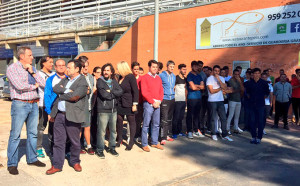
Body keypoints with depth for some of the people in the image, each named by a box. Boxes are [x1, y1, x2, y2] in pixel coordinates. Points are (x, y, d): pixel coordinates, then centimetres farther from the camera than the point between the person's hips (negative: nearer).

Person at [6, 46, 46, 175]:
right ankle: (12, 164, 10)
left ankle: (32, 159, 27)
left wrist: (32, 72, -8)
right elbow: (19, 86, -19)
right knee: (15, 135, -1)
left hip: (34, 104, 6)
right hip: (20, 104, -6)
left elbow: (43, 83, 4)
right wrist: (34, 85, -5)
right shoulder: (12, 68, -6)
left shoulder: (32, 68, 13)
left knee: (33, 133, 13)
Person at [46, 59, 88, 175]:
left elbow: (74, 96, -18)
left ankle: (75, 162, 27)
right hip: (59, 114, 6)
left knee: (75, 141, 8)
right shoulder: (65, 80, 18)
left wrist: (60, 94, -4)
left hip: (72, 116, -5)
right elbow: (55, 88, 3)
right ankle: (57, 165, 16)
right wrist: (66, 91, -11)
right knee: (58, 141, 7)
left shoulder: (82, 82, -6)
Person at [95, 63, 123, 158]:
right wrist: (114, 94, -3)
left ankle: (112, 148, 27)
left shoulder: (114, 81, 12)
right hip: (103, 110, -5)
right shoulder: (100, 81, -3)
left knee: (113, 130, 12)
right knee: (101, 131, -2)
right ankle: (100, 150, 12)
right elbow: (104, 94, -15)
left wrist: (110, 91, -11)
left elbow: (120, 92, -2)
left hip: (113, 109, 5)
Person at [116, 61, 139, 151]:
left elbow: (135, 91, -12)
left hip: (129, 104, -7)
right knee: (119, 121, 8)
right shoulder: (120, 77, 12)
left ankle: (131, 142, 12)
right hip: (120, 104, 7)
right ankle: (119, 139, 23)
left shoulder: (131, 77, -9)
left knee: (131, 121, 4)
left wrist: (134, 104, -17)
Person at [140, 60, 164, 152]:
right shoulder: (145, 78, -2)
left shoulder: (158, 78, 16)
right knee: (146, 124, -3)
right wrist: (153, 102, -11)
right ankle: (144, 144, 5)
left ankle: (154, 142, 20)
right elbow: (144, 92, -9)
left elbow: (161, 91, 15)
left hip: (157, 104, 6)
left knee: (156, 124, 9)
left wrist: (159, 101, -1)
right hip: (148, 104, -6)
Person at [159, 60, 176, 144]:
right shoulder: (161, 75, -6)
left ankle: (167, 135, 22)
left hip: (172, 99, 7)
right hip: (164, 99, -6)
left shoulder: (174, 76, 13)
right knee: (164, 118, -10)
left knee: (170, 118, 12)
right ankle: (163, 138, -8)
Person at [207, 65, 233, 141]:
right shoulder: (210, 79, -2)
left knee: (223, 118, 2)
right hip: (212, 101, -4)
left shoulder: (222, 78, 13)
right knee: (213, 118, 2)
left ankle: (224, 135, 9)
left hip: (221, 100, 4)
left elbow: (225, 88, -2)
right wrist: (221, 88, 0)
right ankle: (213, 134, 14)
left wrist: (219, 80, -9)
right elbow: (212, 91, -11)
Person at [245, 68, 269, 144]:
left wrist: (262, 98, 8)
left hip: (260, 104, -1)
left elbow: (267, 93, 11)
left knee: (260, 121, 0)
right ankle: (253, 137, 16)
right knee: (252, 121, 5)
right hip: (252, 104, 2)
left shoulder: (264, 83, -2)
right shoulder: (249, 83, 1)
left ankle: (259, 137, 9)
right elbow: (247, 92, 17)